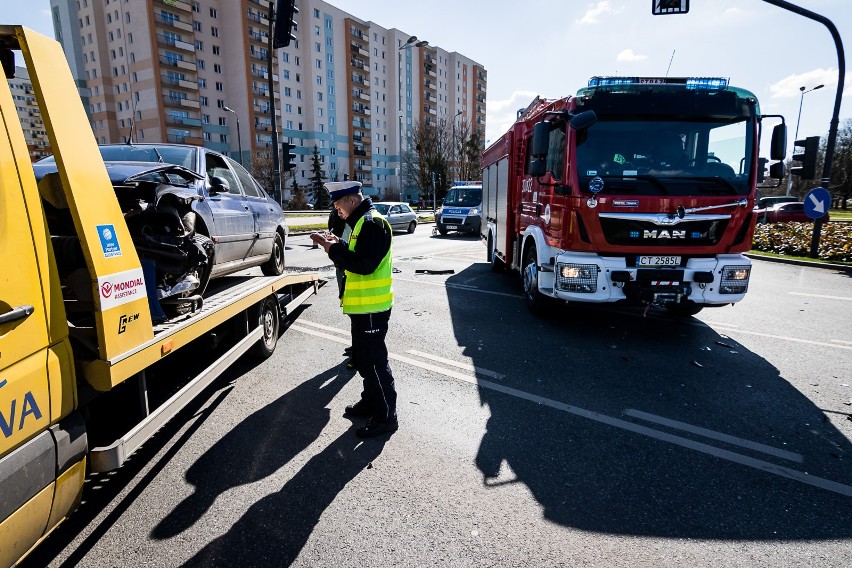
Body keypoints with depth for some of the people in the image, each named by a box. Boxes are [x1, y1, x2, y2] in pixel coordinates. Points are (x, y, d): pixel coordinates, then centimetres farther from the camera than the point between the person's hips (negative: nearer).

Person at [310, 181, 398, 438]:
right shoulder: (363, 222, 16)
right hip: (362, 305, 11)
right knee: (363, 357, 21)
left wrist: (333, 249, -17)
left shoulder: (373, 223, -18)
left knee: (375, 361, -2)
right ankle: (371, 402, 37)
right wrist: (336, 244, 6)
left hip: (372, 307, -11)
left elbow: (365, 264, -26)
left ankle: (386, 416, 10)